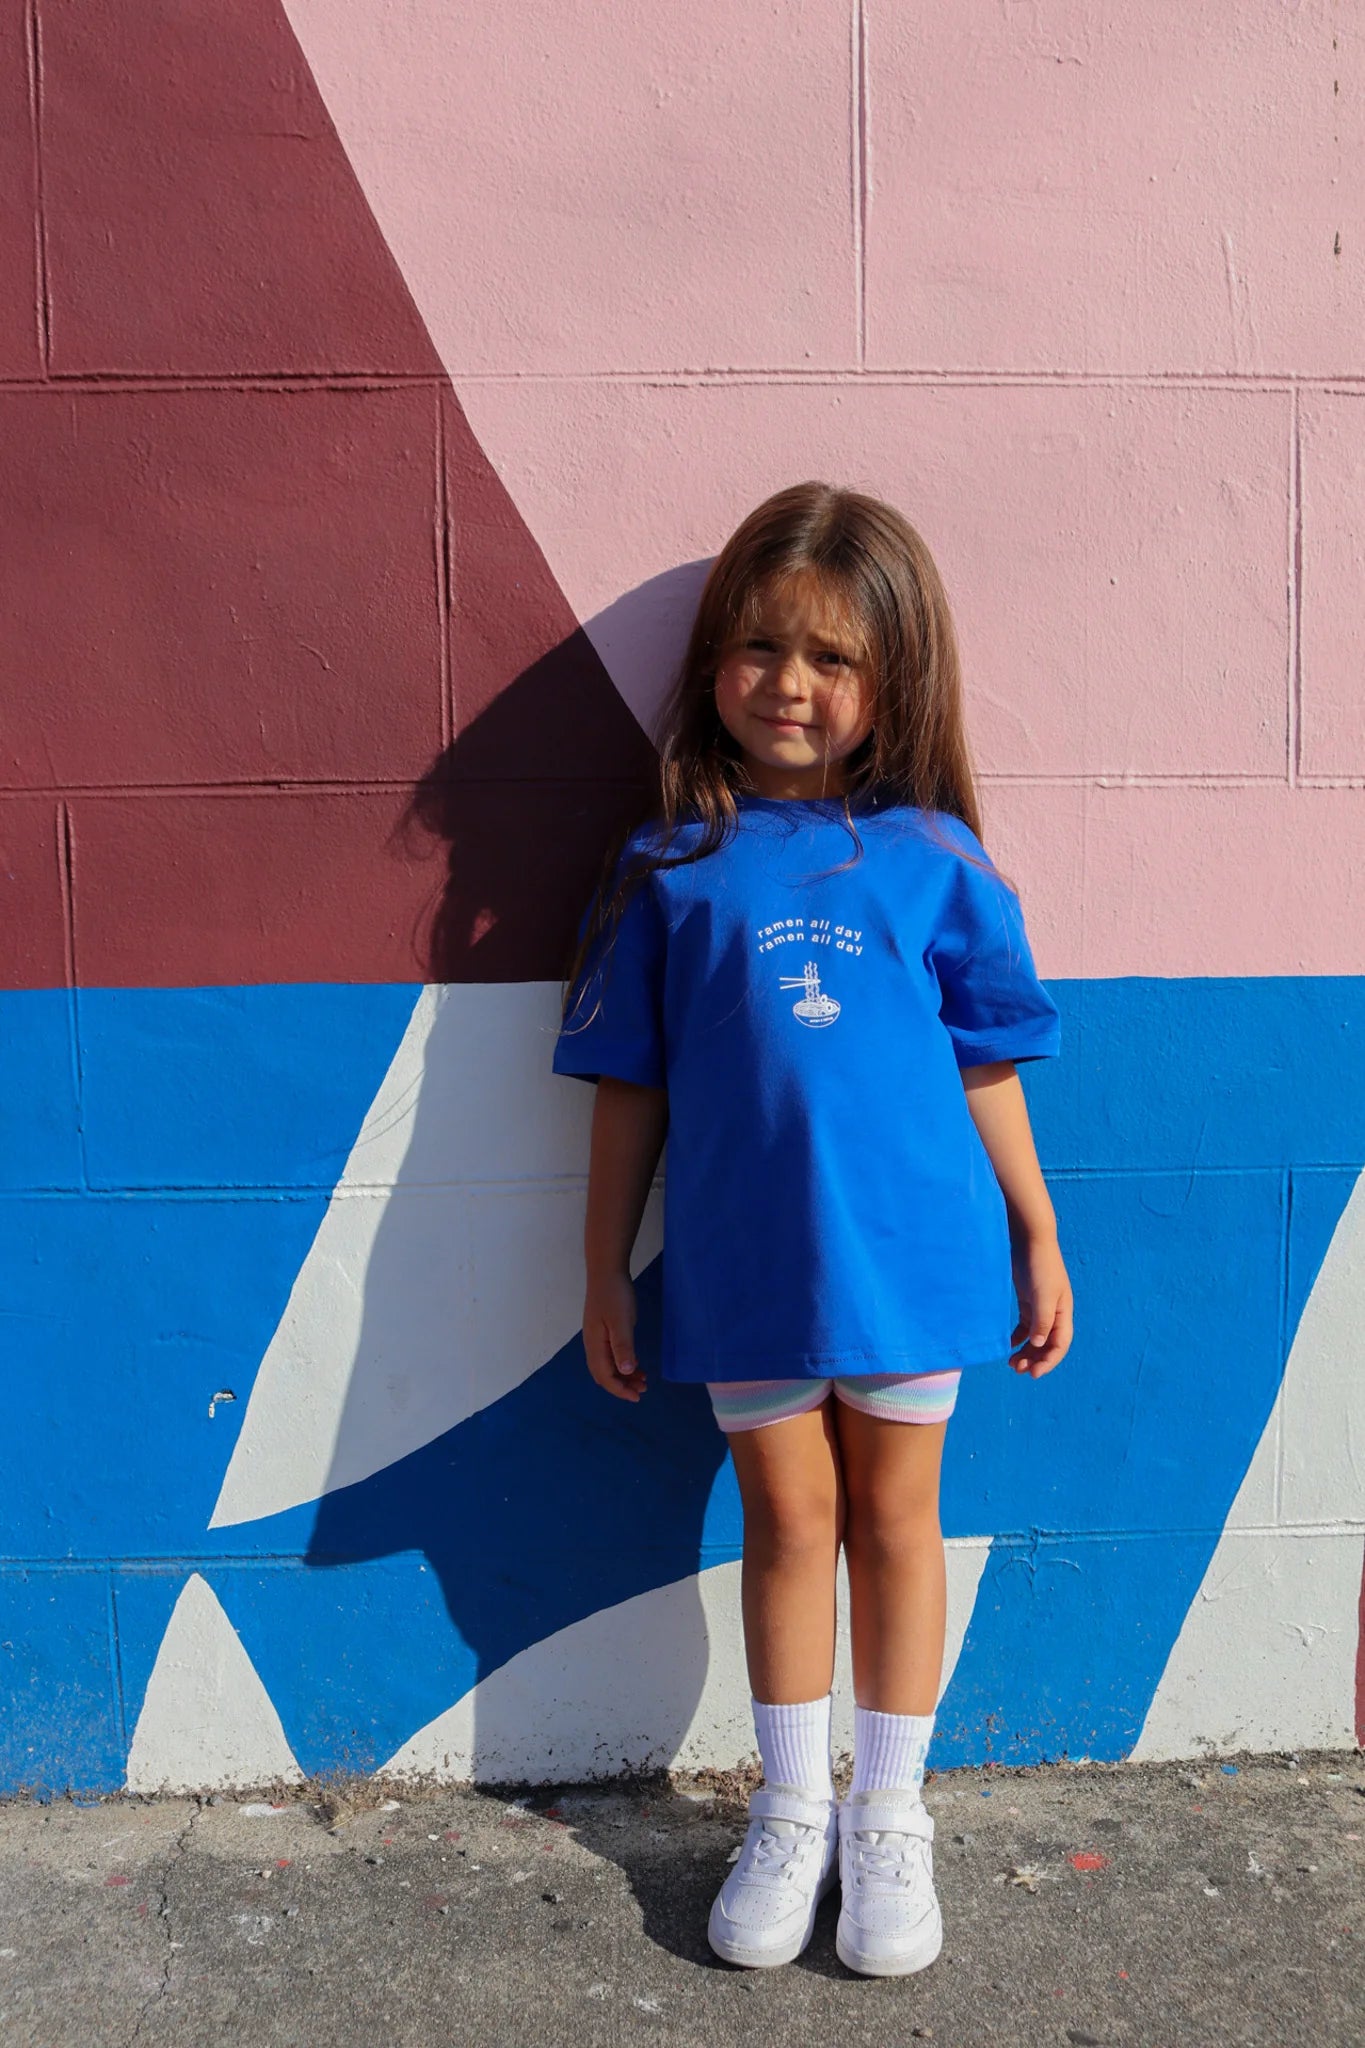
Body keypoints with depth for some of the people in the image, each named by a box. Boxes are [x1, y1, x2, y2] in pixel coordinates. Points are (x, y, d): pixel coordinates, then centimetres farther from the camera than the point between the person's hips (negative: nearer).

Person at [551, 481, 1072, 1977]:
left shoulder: (930, 860, 0)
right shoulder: (669, 867, 0)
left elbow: (986, 1069, 5)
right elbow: (630, 1087, 4)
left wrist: (1038, 1244, 8)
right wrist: (603, 1275, 5)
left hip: (906, 1252, 0)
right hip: (746, 1266, 0)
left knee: (894, 1520, 13)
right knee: (788, 1524, 13)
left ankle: (889, 1817, 33)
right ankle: (791, 1814, 33)